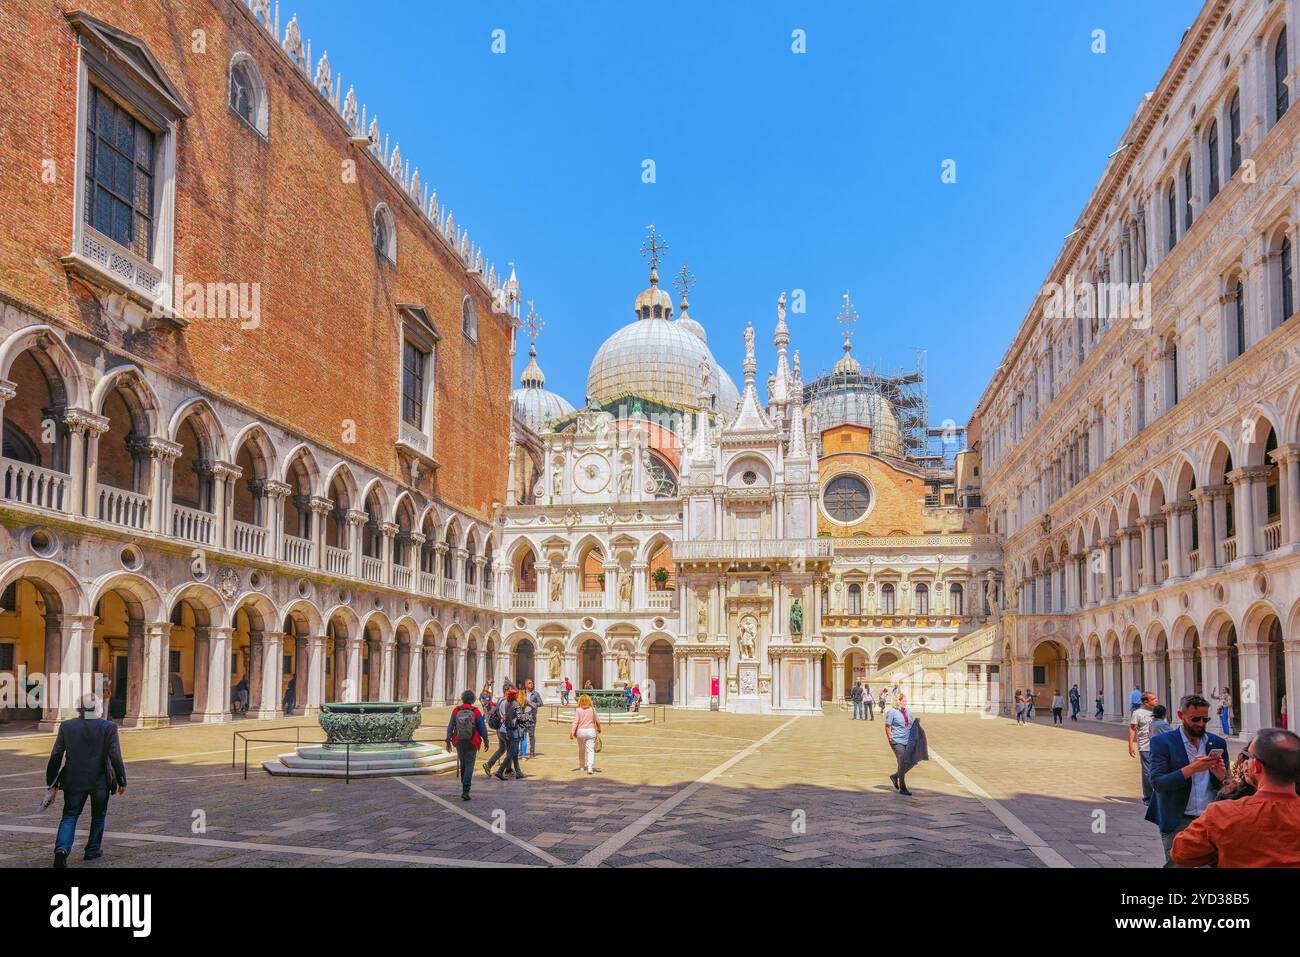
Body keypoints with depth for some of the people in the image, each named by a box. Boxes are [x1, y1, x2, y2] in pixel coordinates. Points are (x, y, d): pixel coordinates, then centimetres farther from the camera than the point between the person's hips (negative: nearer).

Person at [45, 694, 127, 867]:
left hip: (74, 782, 1)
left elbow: (55, 757, 2)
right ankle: (93, 850, 25)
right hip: (100, 781, -1)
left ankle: (62, 849, -13)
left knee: (69, 816, 8)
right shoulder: (108, 727, -9)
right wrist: (122, 781, -2)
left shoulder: (66, 727, -3)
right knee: (98, 816, 18)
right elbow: (115, 757, -11)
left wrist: (51, 781, 12)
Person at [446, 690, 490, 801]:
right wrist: (486, 741, 9)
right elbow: (482, 728, -4)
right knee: (469, 766, -2)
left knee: (463, 764, 20)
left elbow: (450, 727, -3)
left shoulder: (456, 711, -5)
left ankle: (464, 785, 32)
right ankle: (465, 791, -13)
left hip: (459, 742, 2)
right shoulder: (476, 712, -9)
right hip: (472, 743, -2)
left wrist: (448, 741, 4)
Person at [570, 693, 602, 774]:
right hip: (591, 731, 0)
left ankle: (581, 766, 31)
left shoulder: (578, 710, -5)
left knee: (581, 750, 18)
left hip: (580, 731, 0)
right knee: (590, 750, -3)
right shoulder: (592, 709, -1)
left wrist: (572, 732, -10)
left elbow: (575, 722, -11)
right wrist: (599, 728, 25)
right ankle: (590, 768, -17)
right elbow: (597, 721, 8)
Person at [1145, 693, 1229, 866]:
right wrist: (1191, 769, -23)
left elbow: (1226, 787, 12)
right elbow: (1157, 783, -13)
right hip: (1178, 822, -3)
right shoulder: (1162, 742, -4)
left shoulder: (1217, 743, 9)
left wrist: (1220, 775, -12)